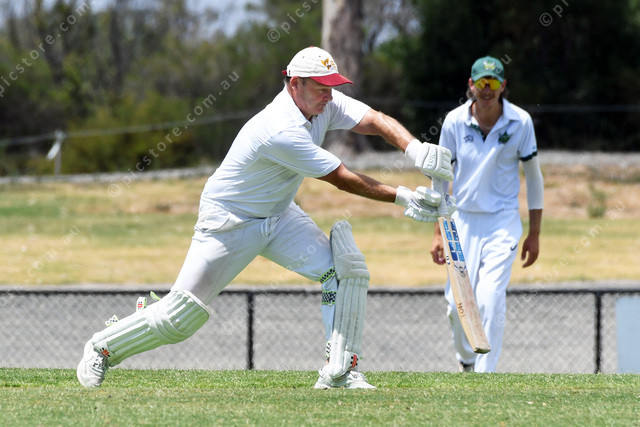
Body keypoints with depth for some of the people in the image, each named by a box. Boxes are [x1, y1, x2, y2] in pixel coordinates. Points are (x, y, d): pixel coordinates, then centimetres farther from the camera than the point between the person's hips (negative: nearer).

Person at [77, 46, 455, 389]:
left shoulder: (325, 104, -9)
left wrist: (414, 148, -40)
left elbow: (378, 121, -19)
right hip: (228, 220, -8)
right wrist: (404, 197, -26)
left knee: (348, 269, -13)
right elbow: (342, 179, -28)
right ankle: (103, 349, 16)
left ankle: (340, 372, -11)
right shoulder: (280, 131, -33)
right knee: (182, 316, -7)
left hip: (279, 216, 8)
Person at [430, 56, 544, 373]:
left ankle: (484, 376, -13)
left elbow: (533, 176, 3)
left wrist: (534, 234, 3)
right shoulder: (455, 121, -3)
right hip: (463, 220, 2)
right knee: (457, 302, 1)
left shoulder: (520, 122, -6)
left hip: (503, 221, -2)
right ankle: (465, 361, 29)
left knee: (490, 298, -17)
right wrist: (438, 233, 3)